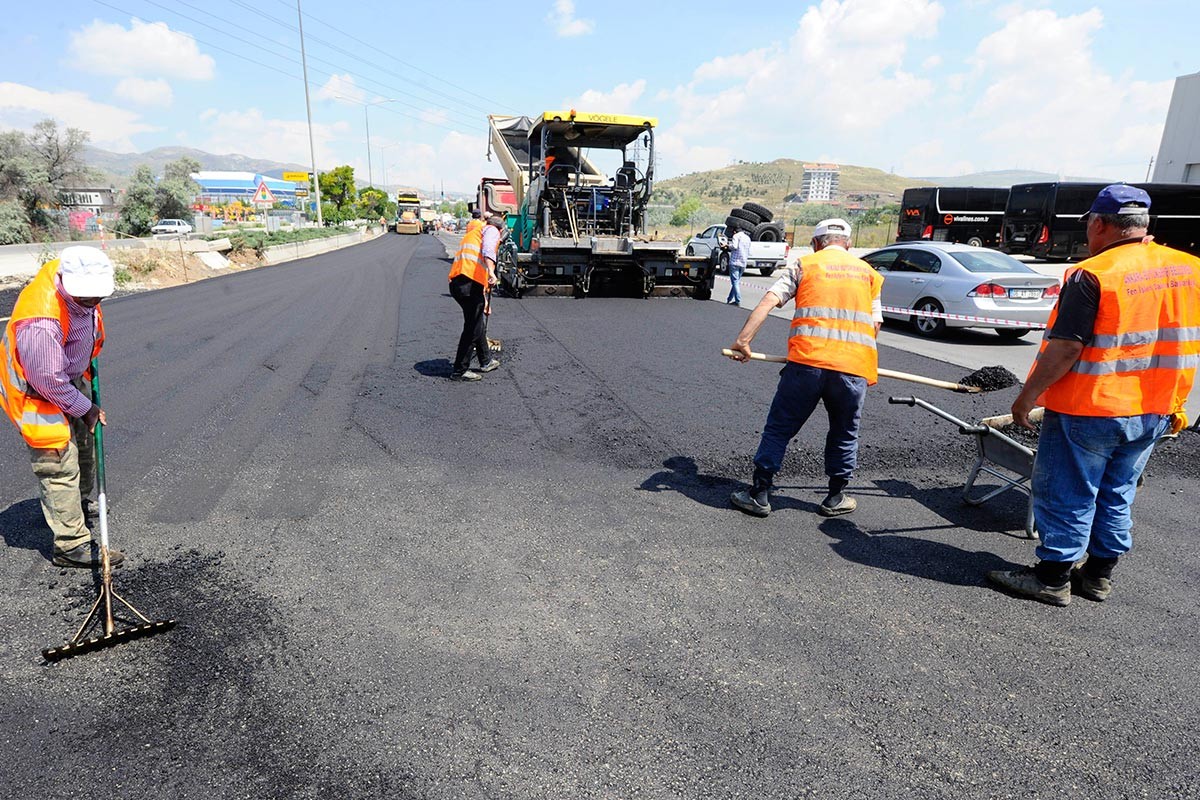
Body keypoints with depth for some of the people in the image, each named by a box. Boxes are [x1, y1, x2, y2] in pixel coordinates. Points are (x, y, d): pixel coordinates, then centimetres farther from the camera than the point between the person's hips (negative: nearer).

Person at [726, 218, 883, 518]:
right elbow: (875, 324, 16)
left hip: (807, 361, -2)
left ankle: (759, 494, 12)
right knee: (844, 434, 20)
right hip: (854, 368, 2)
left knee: (779, 428, 9)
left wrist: (743, 340, -8)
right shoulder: (867, 271, 20)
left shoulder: (804, 265, 12)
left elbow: (768, 301, -3)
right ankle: (836, 498, 29)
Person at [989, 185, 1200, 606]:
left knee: (1066, 494, 5)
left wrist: (1028, 395, -13)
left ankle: (1053, 578, 14)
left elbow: (1065, 347, -22)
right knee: (1117, 495, 18)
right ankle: (1099, 575, 29)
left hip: (1088, 410, -7)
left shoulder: (1092, 275, -18)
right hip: (1154, 414, 7)